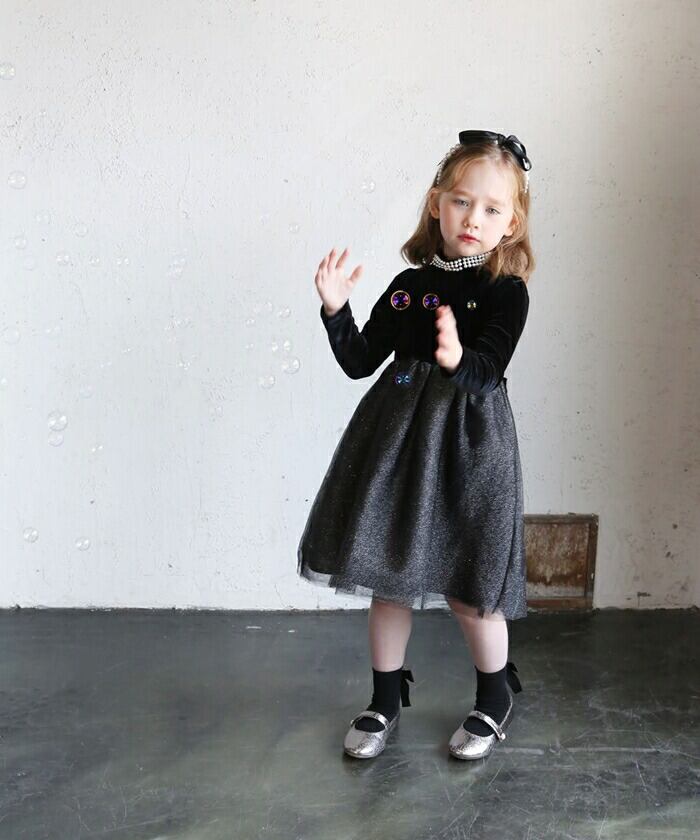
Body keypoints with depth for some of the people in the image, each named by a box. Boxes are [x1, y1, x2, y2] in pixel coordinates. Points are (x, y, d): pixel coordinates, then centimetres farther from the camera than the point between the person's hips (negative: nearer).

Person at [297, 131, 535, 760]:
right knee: (389, 577, 12)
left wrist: (458, 360, -40)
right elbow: (360, 361, 7)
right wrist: (336, 310, -7)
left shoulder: (506, 291, -6)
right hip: (395, 443, 4)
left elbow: (487, 372, -20)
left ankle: (495, 699, 30)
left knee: (465, 587, 3)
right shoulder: (408, 285, 6)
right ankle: (385, 702, 31)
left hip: (467, 446, -4)